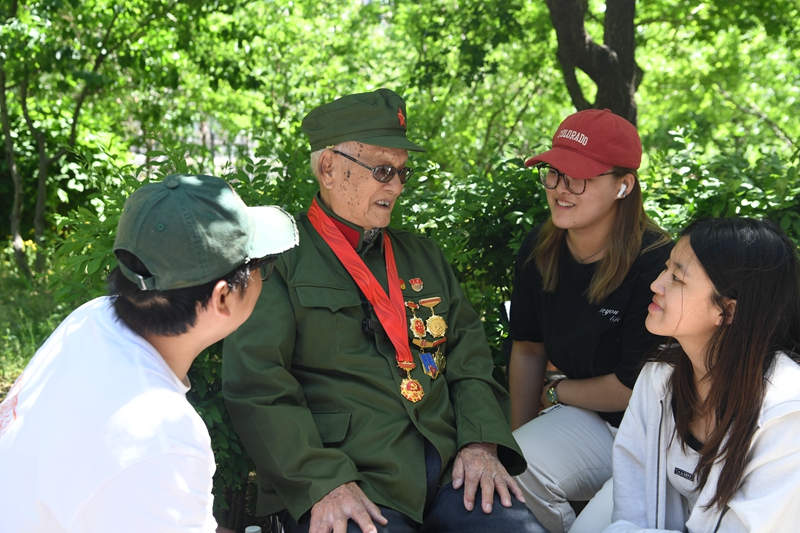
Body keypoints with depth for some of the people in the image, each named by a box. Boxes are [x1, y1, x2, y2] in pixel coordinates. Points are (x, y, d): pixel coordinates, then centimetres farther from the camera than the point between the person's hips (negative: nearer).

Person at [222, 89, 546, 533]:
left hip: (448, 465, 5)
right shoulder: (279, 257, 1)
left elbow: (469, 353, 17)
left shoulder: (423, 255, 21)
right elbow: (255, 383, -7)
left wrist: (481, 442, 0)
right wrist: (324, 482, -16)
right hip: (339, 477, -5)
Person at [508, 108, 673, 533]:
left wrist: (557, 393, -1)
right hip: (587, 419, 5)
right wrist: (520, 440, 11)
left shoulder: (657, 264, -24)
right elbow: (527, 350, 8)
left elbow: (633, 388, -17)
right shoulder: (538, 253, -4)